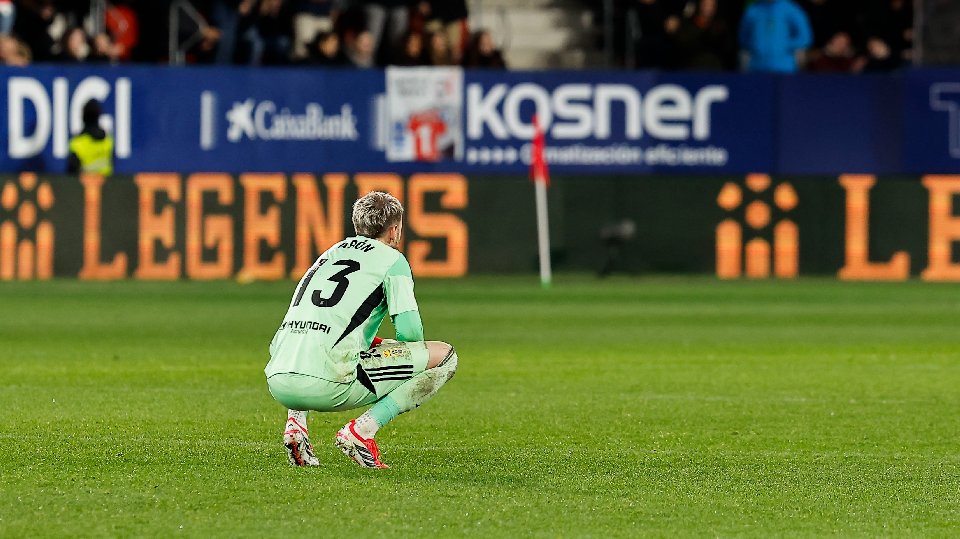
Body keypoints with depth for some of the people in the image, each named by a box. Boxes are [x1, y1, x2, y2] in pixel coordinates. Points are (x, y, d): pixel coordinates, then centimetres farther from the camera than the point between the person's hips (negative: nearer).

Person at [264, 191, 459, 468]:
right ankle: (362, 430, -6)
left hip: (278, 384, 7)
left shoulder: (331, 253, 29)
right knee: (444, 356, 3)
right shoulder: (391, 259, 9)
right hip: (326, 386, -7)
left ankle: (296, 421, 18)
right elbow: (409, 332, -2)